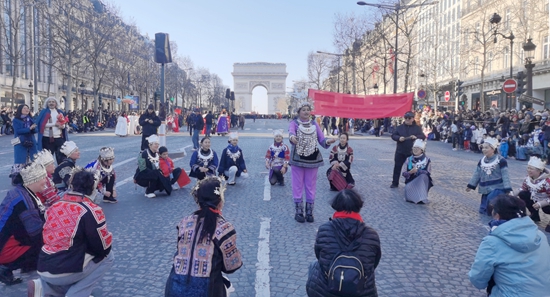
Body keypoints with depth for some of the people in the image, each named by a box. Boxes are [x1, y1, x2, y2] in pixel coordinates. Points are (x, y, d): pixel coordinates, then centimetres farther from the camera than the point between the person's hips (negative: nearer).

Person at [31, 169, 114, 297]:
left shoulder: (54, 206, 7)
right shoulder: (91, 210, -13)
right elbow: (103, 248, -8)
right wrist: (108, 236, 15)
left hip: (43, 269, 7)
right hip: (65, 271, -7)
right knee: (107, 257, 11)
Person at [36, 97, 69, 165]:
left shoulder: (60, 112, 14)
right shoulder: (44, 112, 3)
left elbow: (64, 123, 11)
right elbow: (42, 124, -8)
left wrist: (62, 126, -12)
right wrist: (54, 124, -15)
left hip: (59, 138, 3)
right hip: (47, 138, -3)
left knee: (61, 157, 1)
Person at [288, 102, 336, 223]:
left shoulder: (314, 124, 8)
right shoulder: (294, 123, -3)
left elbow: (321, 139, 0)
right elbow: (291, 131, -26)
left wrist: (327, 141, -23)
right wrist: (292, 137, -49)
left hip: (313, 158, 3)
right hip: (297, 158, -3)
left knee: (311, 186, 8)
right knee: (298, 185, 3)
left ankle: (309, 212, 18)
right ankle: (299, 212, 12)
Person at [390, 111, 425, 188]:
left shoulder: (417, 128, 3)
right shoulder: (400, 127, 7)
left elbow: (423, 136, -3)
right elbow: (393, 135, 5)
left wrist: (416, 137, -24)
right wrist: (399, 138, -17)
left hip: (412, 152, -1)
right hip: (400, 151, 1)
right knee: (397, 167, 3)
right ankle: (395, 183, 13)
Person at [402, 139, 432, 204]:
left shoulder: (427, 160, -1)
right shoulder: (408, 160, 3)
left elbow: (428, 174, -9)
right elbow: (404, 174, 0)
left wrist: (418, 171, -23)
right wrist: (411, 172, -21)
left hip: (422, 182, 0)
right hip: (411, 182, 0)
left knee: (423, 176, -36)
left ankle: (422, 197, -33)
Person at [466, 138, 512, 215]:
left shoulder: (501, 160, -10)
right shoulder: (482, 161, 9)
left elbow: (505, 175, -13)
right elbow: (477, 174, 15)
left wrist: (507, 189, -20)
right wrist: (470, 185, 16)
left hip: (497, 188, -7)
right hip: (486, 189, 7)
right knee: (483, 210, 7)